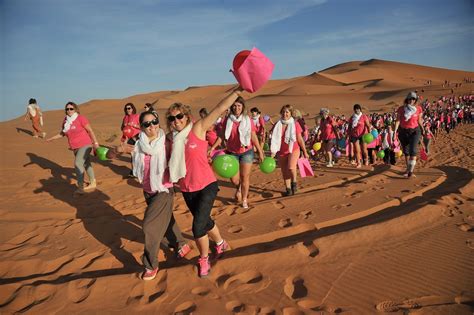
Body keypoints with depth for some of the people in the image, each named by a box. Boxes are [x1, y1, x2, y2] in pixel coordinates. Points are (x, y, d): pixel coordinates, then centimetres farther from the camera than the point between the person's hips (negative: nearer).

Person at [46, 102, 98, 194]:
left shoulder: (81, 118, -12)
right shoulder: (65, 121, 6)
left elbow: (90, 130, -11)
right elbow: (62, 133, 20)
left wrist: (95, 143, -13)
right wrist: (51, 138, 12)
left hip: (85, 145, -7)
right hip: (75, 148, 7)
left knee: (78, 164, -20)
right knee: (86, 164, 18)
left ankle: (80, 187, -18)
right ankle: (93, 183, 33)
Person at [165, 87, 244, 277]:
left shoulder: (198, 128, -12)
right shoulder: (171, 138, 1)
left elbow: (220, 109, -19)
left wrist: (238, 90, -24)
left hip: (206, 185, -5)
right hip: (187, 189, 5)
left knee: (198, 226, -11)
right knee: (204, 221, 21)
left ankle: (204, 259, 17)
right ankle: (221, 244, 50)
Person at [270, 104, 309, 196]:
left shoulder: (295, 124, -5)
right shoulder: (277, 125, 1)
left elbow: (300, 139, 1)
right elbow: (274, 139, 5)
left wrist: (305, 152, 7)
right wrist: (273, 152, -1)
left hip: (293, 150, -3)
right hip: (281, 152, 3)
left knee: (291, 167, -26)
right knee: (285, 173, 8)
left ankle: (294, 182, 3)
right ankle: (288, 189, 26)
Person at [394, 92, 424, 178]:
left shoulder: (418, 109, -1)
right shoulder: (401, 109, -3)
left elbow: (419, 121, 9)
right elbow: (398, 120, -6)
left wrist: (422, 130, 12)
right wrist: (395, 131, -14)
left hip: (414, 131, -2)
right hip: (403, 132, 2)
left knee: (413, 150, -16)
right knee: (405, 151, 13)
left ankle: (411, 170, -11)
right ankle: (408, 168, 29)